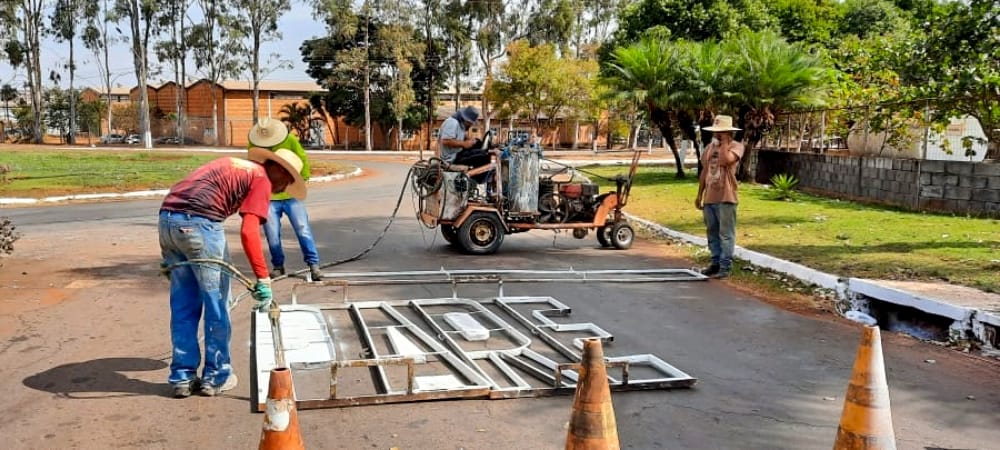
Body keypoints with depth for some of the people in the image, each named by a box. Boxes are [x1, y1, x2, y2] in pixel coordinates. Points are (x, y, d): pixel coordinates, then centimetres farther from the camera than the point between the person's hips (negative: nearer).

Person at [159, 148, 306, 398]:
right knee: (216, 304, 8)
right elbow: (249, 232, -11)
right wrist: (263, 279, -11)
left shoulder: (234, 166, 28)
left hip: (167, 218, 8)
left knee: (182, 305, 16)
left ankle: (182, 377, 22)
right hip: (199, 223, -8)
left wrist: (171, 254, 27)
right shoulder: (261, 179, 4)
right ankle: (215, 377, 17)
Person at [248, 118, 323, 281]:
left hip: (291, 195, -1)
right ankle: (278, 266, 19)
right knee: (272, 234, 2)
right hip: (268, 197, 1)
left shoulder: (290, 140, -7)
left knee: (303, 229, -6)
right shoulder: (253, 146, -4)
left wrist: (302, 180, 5)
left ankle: (314, 264, -2)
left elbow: (303, 160, 4)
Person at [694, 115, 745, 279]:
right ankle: (716, 262, 22)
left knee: (726, 234, -4)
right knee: (713, 233, 13)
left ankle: (726, 266, -1)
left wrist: (724, 142, -13)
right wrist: (699, 195, 17)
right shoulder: (710, 147, 15)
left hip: (726, 198, -7)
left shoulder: (736, 146, -5)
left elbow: (725, 160, -26)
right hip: (709, 197, 7)